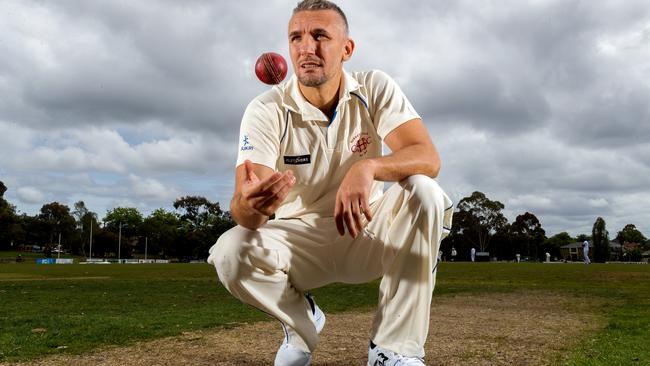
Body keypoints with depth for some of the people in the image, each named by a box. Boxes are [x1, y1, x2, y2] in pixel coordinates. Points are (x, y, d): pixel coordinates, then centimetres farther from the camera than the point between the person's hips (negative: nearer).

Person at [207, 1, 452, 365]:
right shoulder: (266, 111, -14)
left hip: (366, 232, 1)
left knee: (425, 194, -27)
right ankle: (302, 323, 4)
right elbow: (245, 210, -25)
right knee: (230, 253, -29)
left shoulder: (375, 89, -10)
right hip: (299, 239, 0)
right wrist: (248, 205, -51)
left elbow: (428, 158, -24)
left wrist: (368, 167, -45)